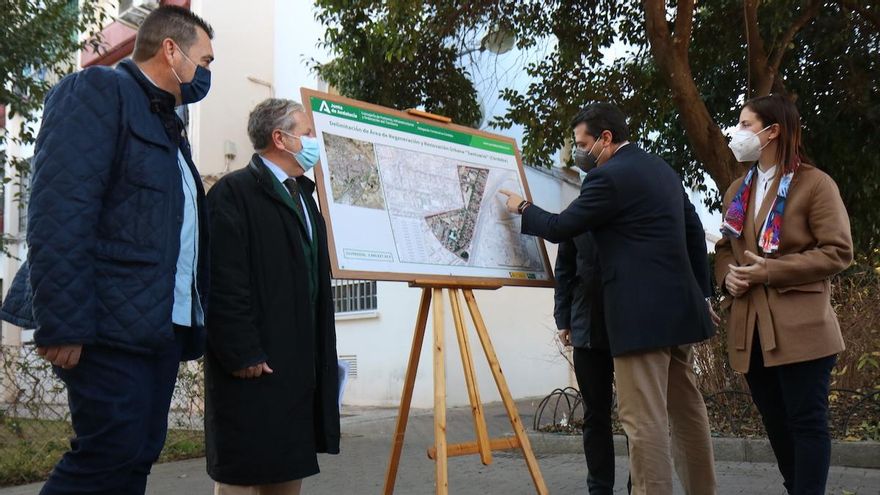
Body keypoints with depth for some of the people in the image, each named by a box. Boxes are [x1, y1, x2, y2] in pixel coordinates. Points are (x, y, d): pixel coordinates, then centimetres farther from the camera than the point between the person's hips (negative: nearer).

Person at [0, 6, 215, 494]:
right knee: (111, 456, -8)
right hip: (113, 326, -8)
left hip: (164, 326, 8)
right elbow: (58, 211, -16)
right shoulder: (99, 89, -4)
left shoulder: (169, 126, 23)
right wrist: (62, 324, -22)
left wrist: (193, 323, 12)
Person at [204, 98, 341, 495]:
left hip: (300, 363, 8)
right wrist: (241, 354, -19)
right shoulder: (234, 192, -8)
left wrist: (321, 355, 15)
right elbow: (224, 283, -16)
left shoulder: (303, 196, 19)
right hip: (255, 364, -8)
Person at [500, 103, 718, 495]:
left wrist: (523, 208, 12)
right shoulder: (662, 169, 16)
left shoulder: (608, 176, -11)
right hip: (678, 306, 10)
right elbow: (695, 232, 20)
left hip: (641, 312, -10)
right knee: (687, 410, 16)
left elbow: (560, 228, -6)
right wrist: (701, 293, 25)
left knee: (644, 419, -6)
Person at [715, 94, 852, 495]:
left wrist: (770, 271, -17)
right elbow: (724, 248, 21)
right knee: (776, 424, 15)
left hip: (800, 329, -6)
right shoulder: (738, 191, 16)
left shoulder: (815, 183, -4)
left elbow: (838, 251, -10)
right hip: (751, 330, 7)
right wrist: (727, 275, -2)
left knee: (807, 423, -1)